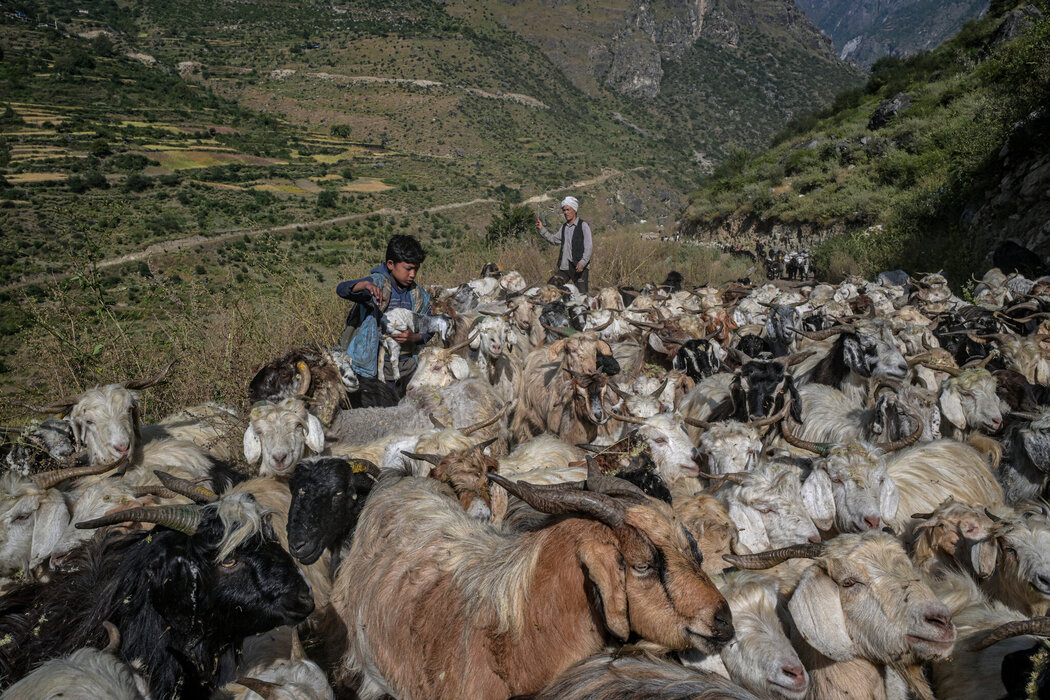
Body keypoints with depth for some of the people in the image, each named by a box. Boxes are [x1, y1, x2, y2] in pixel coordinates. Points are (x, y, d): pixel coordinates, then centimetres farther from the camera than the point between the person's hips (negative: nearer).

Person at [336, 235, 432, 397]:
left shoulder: (419, 296, 5)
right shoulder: (377, 282, -9)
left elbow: (427, 331, 11)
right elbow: (342, 289, -25)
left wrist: (414, 337, -12)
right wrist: (364, 284, -47)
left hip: (409, 366, 5)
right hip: (380, 366, -4)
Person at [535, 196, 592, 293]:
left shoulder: (583, 225, -4)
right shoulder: (564, 226, 15)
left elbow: (589, 247, -9)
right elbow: (554, 239, 29)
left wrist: (582, 262, -22)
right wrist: (542, 229, 18)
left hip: (579, 266, -6)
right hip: (564, 265, 6)